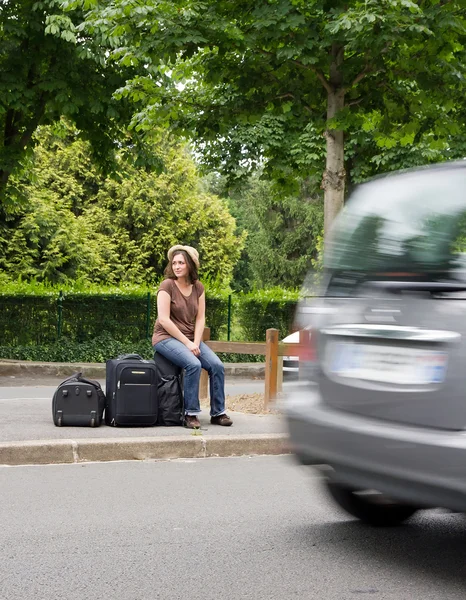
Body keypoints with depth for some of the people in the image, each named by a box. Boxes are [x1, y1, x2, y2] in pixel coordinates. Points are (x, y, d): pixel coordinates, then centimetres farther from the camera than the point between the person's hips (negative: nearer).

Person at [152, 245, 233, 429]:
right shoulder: (167, 285, -10)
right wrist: (186, 343, -18)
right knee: (193, 365, -31)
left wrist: (195, 343, -10)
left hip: (190, 339, 6)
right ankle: (190, 414, -20)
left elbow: (200, 318, 5)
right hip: (166, 337, -6)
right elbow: (164, 319, -16)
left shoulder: (198, 287, 7)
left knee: (217, 366, -16)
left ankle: (218, 413, -4)